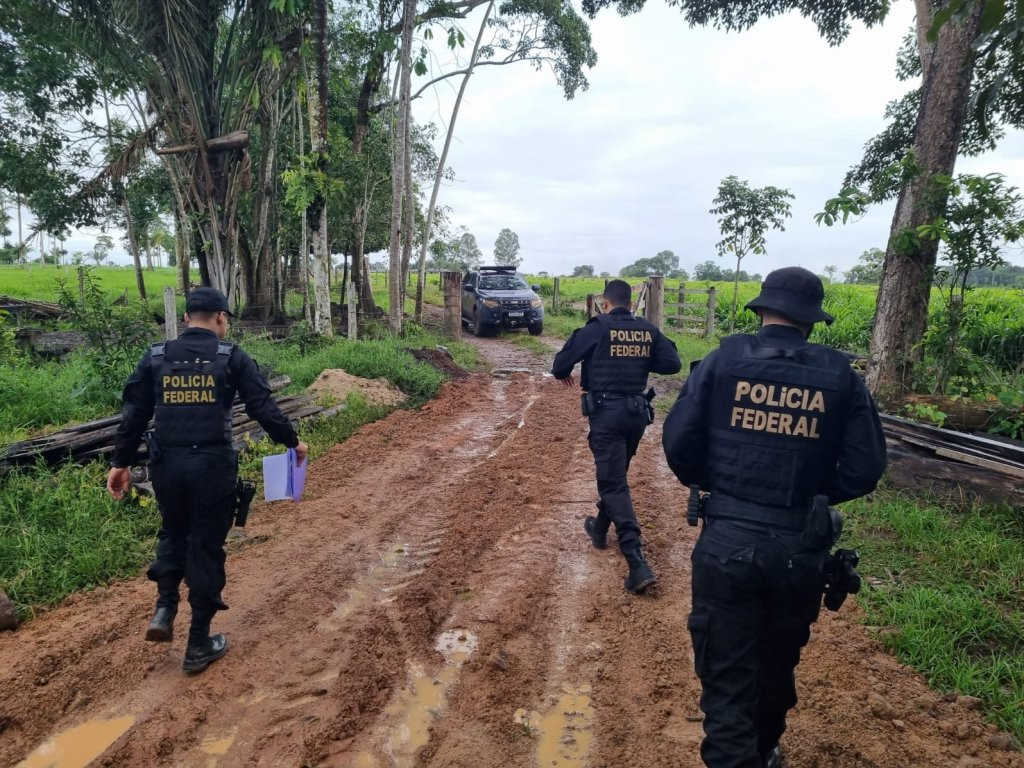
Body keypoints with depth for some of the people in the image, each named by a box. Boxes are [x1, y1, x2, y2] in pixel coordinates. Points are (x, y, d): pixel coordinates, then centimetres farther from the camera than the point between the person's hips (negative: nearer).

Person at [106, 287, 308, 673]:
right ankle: (199, 645, 17)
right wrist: (292, 442, 10)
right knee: (206, 547, 8)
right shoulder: (232, 358, -3)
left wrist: (121, 463, 14)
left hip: (166, 465, 3)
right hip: (212, 465, -3)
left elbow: (134, 415, 7)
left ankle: (164, 609, 16)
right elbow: (264, 408, -4)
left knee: (173, 533, 29)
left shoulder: (155, 357, 6)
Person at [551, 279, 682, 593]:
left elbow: (562, 362, -7)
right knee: (615, 473, 24)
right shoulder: (648, 330, 5)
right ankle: (600, 528, 44)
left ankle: (638, 564, -14)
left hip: (606, 412, -5)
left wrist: (564, 375, 16)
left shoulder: (597, 327, -6)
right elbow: (673, 364, 3)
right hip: (637, 412, 5)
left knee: (614, 482, -5)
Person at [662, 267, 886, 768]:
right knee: (777, 666, 26)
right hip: (799, 548, 3)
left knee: (727, 675, 8)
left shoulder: (725, 359, -6)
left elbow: (678, 441, -10)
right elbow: (864, 470, -3)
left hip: (726, 541, -3)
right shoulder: (840, 375, -2)